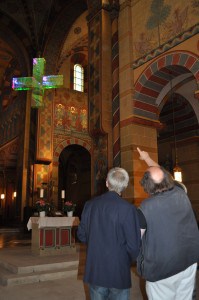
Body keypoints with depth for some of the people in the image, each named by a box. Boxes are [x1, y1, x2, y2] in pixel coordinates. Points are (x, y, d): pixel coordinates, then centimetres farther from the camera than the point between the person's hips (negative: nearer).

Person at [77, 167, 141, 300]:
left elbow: (82, 235, 2)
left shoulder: (90, 204, -6)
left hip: (94, 271, 4)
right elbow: (134, 245, -18)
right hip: (119, 274, -3)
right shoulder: (128, 209, -20)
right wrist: (130, 260, 4)